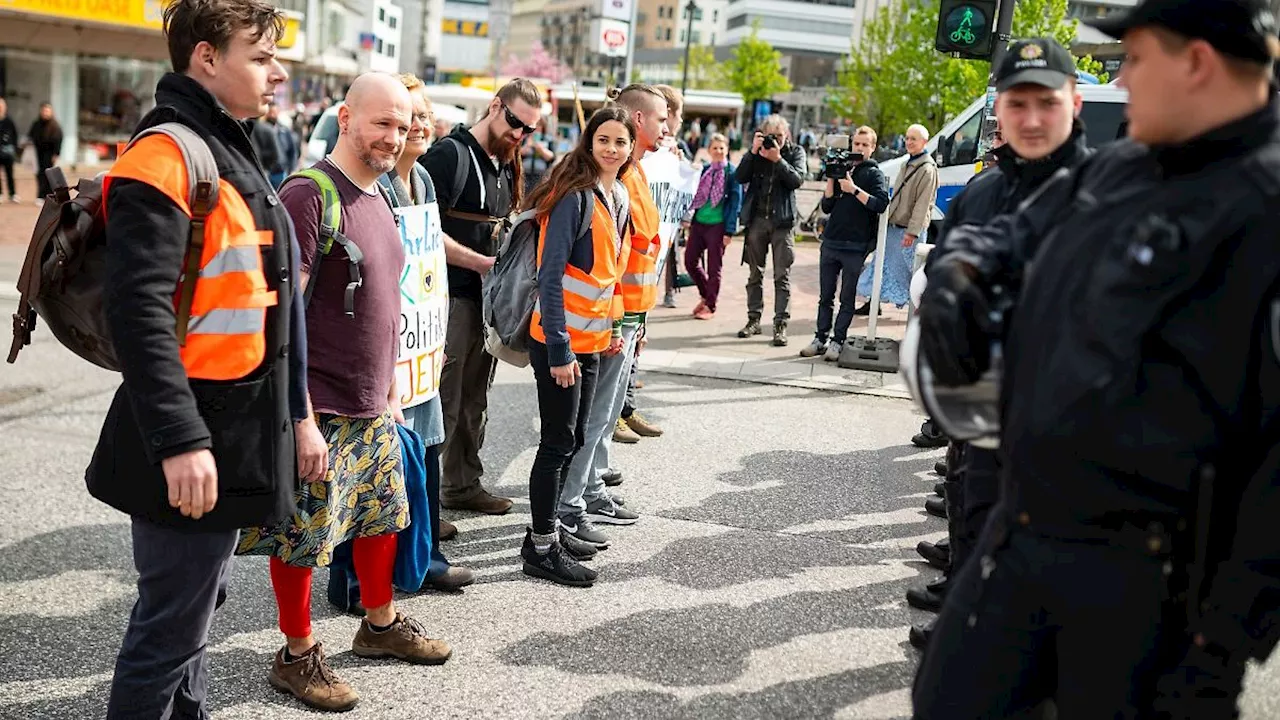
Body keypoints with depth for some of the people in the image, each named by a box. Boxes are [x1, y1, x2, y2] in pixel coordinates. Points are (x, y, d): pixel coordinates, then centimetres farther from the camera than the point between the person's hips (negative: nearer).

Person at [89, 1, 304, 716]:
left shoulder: (229, 153, 15)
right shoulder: (166, 156, -16)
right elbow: (138, 309, -24)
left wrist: (292, 414, 22)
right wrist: (179, 440, -27)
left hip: (235, 434, 10)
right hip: (194, 442, -10)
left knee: (201, 600, 21)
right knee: (172, 624, 0)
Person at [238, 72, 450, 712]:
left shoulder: (378, 199, 11)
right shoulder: (308, 194, -16)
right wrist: (302, 419, -22)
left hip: (373, 408, 8)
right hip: (319, 411, -8)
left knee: (383, 515, 19)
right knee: (302, 538, 3)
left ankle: (381, 625, 37)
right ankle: (298, 656, 20)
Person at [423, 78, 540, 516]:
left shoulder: (506, 165, 15)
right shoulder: (451, 154, -12)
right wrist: (481, 262, -19)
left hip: (488, 297, 9)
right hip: (453, 296, -9)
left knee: (474, 400, 17)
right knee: (443, 402, -5)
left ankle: (463, 484, 29)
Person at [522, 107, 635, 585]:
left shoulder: (620, 198, 9)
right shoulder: (575, 196, -17)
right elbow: (550, 276, -20)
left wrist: (613, 326, 13)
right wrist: (559, 349, -21)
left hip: (591, 339, 8)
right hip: (559, 342, -8)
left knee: (574, 439, 15)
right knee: (559, 442, -2)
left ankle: (547, 528, 28)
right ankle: (542, 550, 9)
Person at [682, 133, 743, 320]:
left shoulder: (732, 172, -6)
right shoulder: (705, 170, 10)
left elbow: (736, 202, -9)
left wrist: (730, 230, -14)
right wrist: (689, 218, 9)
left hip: (718, 225, -6)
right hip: (699, 222, 6)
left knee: (713, 268, 3)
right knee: (690, 261, 8)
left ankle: (710, 306, 15)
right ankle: (706, 295, 29)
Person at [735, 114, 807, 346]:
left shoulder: (795, 152, 3)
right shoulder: (757, 152, 7)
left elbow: (798, 179, -11)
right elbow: (740, 177, -4)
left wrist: (778, 159, -19)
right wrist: (753, 152, -12)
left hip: (782, 221, -2)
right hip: (757, 219, 2)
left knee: (782, 276, -3)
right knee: (755, 273, 9)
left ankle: (780, 324, -2)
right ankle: (754, 320, 18)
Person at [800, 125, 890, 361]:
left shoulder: (874, 174, 2)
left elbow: (881, 204, -14)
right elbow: (827, 206, 11)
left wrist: (854, 189, -18)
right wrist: (832, 179, -1)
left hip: (855, 247, -5)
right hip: (830, 243, 5)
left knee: (847, 299, 1)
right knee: (826, 296, 8)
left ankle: (837, 341, 4)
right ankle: (820, 339, 13)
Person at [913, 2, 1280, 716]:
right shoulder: (1114, 168, 8)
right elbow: (1013, 229, 27)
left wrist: (1222, 654, -21)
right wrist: (959, 267, 2)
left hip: (1142, 573, -7)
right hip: (1018, 533, 8)